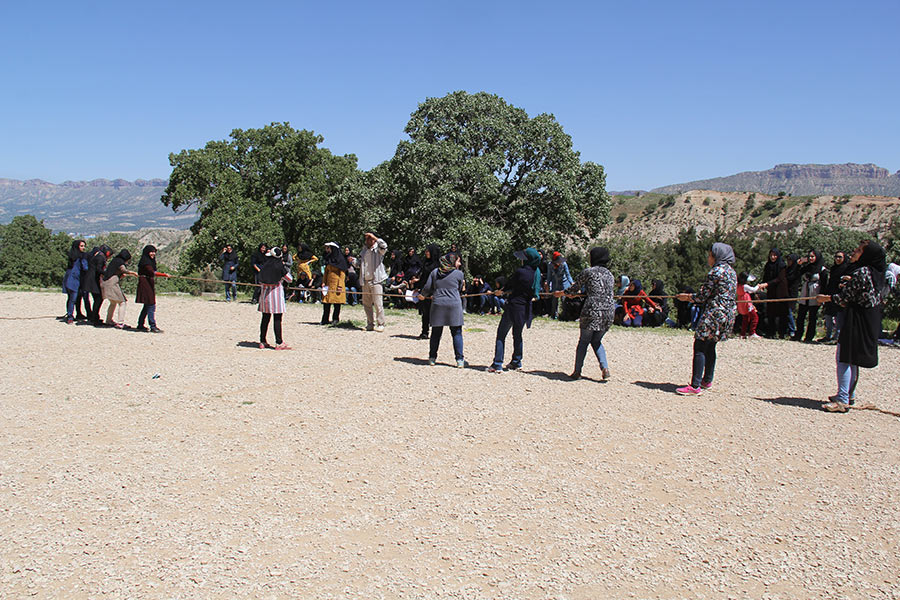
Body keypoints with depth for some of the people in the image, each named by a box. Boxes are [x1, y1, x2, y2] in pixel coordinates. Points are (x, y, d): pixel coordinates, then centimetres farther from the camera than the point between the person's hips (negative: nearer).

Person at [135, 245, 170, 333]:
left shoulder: (150, 261, 18)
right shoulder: (145, 261, -13)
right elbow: (152, 273, -26)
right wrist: (164, 275, -31)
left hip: (149, 285, 10)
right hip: (145, 285, -10)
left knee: (147, 306, 14)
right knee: (151, 305, -12)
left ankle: (140, 325, 22)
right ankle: (153, 326, -13)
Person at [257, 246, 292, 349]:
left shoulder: (264, 265, 3)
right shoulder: (280, 266, -10)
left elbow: (261, 280, 14)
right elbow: (289, 279, 0)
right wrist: (285, 267, 10)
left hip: (264, 292, 5)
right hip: (276, 291, -5)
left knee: (265, 317, 12)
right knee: (277, 319, -4)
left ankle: (262, 341, 17)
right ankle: (279, 343, -5)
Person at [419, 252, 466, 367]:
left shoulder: (435, 272, 8)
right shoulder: (459, 273, 1)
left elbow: (427, 287, 9)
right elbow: (460, 289, 11)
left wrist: (422, 295, 27)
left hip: (438, 305, 3)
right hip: (454, 305, -3)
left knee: (436, 332, 11)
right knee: (457, 333, 3)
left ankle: (432, 358, 16)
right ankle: (459, 359, 0)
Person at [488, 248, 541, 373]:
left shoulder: (520, 272, -19)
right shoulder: (536, 272, 2)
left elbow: (510, 284, -4)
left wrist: (502, 291, 20)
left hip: (514, 305, -7)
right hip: (525, 308, 7)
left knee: (501, 334, 1)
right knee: (517, 335, 20)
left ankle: (497, 364, -3)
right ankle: (516, 362, 28)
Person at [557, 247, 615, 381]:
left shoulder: (588, 272, -2)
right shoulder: (609, 274, 16)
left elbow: (574, 288, 5)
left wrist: (561, 293, 25)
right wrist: (582, 293, 37)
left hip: (592, 311, -5)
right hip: (609, 311, 5)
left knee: (583, 341, 7)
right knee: (596, 341, 18)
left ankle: (577, 371, 9)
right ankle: (605, 367, 2)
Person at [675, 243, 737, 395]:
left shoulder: (716, 271, -12)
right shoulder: (732, 272, 16)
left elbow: (703, 296, -12)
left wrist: (688, 297, 7)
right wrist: (691, 297, 21)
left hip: (714, 313, -10)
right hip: (728, 314, 10)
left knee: (700, 347, -9)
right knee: (710, 347, 19)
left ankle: (695, 386, -13)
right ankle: (707, 380, 27)